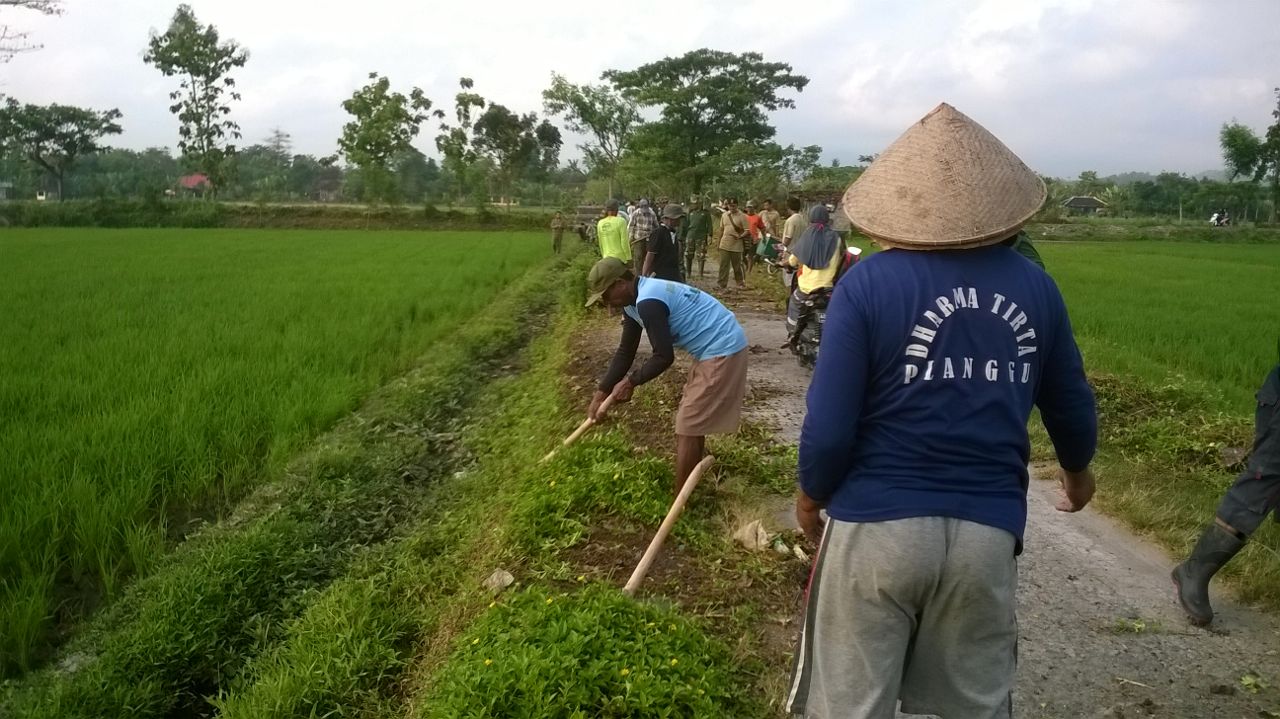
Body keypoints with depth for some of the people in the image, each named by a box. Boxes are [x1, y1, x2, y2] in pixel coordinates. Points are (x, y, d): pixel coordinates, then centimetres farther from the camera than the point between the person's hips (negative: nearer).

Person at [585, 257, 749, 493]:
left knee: (688, 427, -4)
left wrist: (630, 381, -7)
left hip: (723, 351, -10)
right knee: (692, 419, 22)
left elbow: (664, 357, -21)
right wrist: (601, 392, 10)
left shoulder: (648, 302, -24)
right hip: (715, 349, 11)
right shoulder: (635, 301, 9)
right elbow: (625, 352, 14)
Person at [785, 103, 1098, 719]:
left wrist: (811, 497, 5)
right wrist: (1077, 471, 33)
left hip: (876, 524, -3)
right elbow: (1072, 408, 12)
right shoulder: (1035, 286, 0)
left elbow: (830, 427, -15)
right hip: (989, 531, 4)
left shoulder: (867, 283, -12)